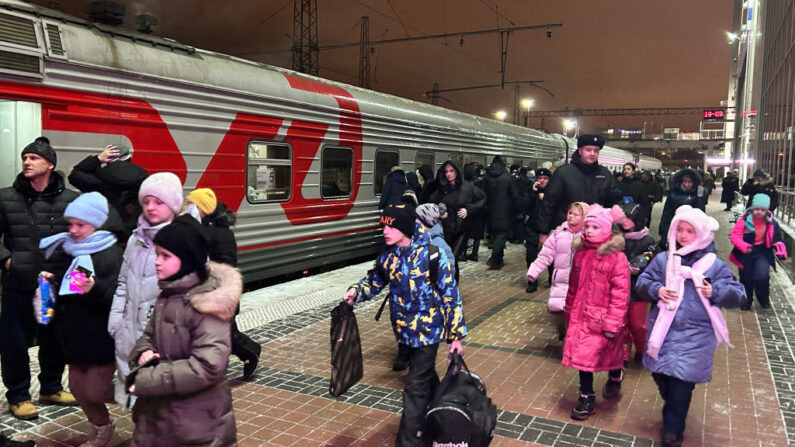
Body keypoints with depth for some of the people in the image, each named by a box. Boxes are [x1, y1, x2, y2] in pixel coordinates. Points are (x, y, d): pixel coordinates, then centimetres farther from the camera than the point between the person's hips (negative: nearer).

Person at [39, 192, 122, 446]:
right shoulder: (68, 250, 9)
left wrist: (95, 288, -40)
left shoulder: (112, 254, -16)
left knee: (96, 392, -5)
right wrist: (52, 281, 6)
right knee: (78, 387, 15)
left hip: (102, 337, -8)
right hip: (76, 335, 8)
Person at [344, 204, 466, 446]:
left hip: (429, 329, -6)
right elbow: (374, 281, 16)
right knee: (426, 376, 24)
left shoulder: (432, 254, -18)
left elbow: (451, 296, -13)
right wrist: (356, 291, -5)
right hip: (406, 328, 6)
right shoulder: (388, 256, -2)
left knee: (416, 386, -3)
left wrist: (456, 335, -12)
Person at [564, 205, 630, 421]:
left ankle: (615, 376, 47)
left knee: (610, 354, 12)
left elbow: (621, 293, -17)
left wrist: (612, 323, -17)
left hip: (602, 318, -5)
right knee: (582, 353, 6)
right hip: (581, 316, 5)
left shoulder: (616, 257, -17)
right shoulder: (580, 253, 2)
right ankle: (586, 397, 22)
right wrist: (569, 310, 18)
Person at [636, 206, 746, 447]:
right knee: (661, 375, 12)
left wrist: (715, 292, -18)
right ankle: (674, 413, 42)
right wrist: (656, 290, -14)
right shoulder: (663, 259, 3)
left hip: (695, 336, -3)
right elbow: (641, 283, 6)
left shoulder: (714, 264, -2)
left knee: (681, 383, -4)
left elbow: (738, 294, 0)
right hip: (663, 331, 3)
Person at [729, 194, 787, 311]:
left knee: (762, 277, -17)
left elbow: (777, 238, 6)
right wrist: (744, 247, -32)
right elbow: (734, 236, -17)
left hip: (763, 253, 1)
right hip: (746, 253, 0)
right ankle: (746, 301, 35)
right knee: (746, 279, 12)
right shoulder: (744, 221, -16)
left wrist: (779, 248, -12)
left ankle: (763, 300, 11)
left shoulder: (771, 223, -7)